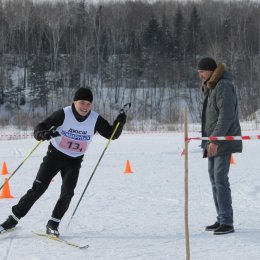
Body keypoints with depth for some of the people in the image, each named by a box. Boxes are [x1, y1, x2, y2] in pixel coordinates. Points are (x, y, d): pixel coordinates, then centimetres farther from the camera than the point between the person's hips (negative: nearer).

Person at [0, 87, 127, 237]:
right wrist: (44, 134, -43)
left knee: (67, 193, -16)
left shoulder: (95, 120, -10)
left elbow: (112, 134, -1)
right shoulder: (64, 114, -18)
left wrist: (120, 122, -21)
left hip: (74, 162, 2)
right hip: (55, 156, -2)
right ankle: (13, 220, 2)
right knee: (37, 189, -8)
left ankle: (53, 225, 1)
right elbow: (39, 128, -19)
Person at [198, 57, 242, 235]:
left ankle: (227, 222, -14)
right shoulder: (210, 87, 17)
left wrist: (215, 140, -27)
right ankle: (221, 219, 17)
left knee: (220, 179, -14)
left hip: (223, 141, -10)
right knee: (214, 178, 11)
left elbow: (226, 116, -23)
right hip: (212, 142, 10)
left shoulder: (224, 87, -15)